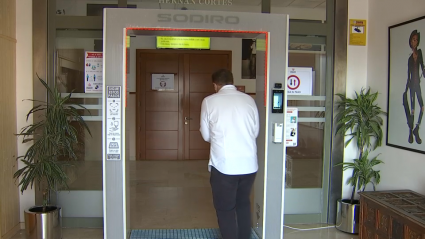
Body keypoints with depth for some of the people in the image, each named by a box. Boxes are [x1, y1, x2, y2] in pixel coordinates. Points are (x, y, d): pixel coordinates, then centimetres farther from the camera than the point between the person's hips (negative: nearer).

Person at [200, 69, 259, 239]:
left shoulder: (209, 101, -3)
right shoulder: (249, 100, 4)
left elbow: (206, 135, 4)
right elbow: (256, 131, 11)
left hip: (224, 165, -4)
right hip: (249, 164, 4)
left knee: (225, 209, 12)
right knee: (243, 204, 24)